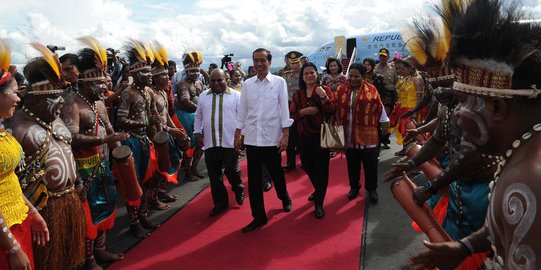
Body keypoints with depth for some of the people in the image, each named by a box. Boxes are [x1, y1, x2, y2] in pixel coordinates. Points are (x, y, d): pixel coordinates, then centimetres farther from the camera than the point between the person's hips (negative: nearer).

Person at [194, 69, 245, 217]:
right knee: (214, 174, 8)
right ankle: (220, 202, 23)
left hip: (230, 142, -3)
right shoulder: (203, 96, 10)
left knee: (232, 170, 5)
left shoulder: (236, 95, -2)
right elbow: (198, 116, 18)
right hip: (210, 143, 4)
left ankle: (238, 189, 36)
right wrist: (197, 132, 11)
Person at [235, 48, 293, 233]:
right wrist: (237, 135, 7)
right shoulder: (247, 84, 5)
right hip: (251, 138, 3)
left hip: (272, 137, -2)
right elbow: (242, 111, 8)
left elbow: (284, 109, -5)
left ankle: (284, 198, 45)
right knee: (253, 179, 6)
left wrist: (285, 136, -9)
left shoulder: (279, 82, -3)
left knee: (276, 173, 14)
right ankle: (259, 216, 18)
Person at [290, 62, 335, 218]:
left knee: (321, 168, -2)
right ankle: (318, 191, 44)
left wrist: (323, 96, -25)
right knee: (307, 166, 17)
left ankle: (319, 203, 10)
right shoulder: (298, 94, 7)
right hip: (304, 136, 5)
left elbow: (331, 111, -14)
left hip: (321, 135, -4)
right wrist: (304, 111, -15)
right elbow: (292, 115, 1)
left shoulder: (325, 90, -3)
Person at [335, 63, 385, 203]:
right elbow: (335, 109, 0)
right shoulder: (341, 90, 0)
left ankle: (372, 189, 28)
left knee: (370, 164, 9)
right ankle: (354, 187, 33)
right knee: (352, 164, 15)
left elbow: (379, 108, 1)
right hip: (348, 134, 2)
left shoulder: (371, 90, -6)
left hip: (367, 134, -2)